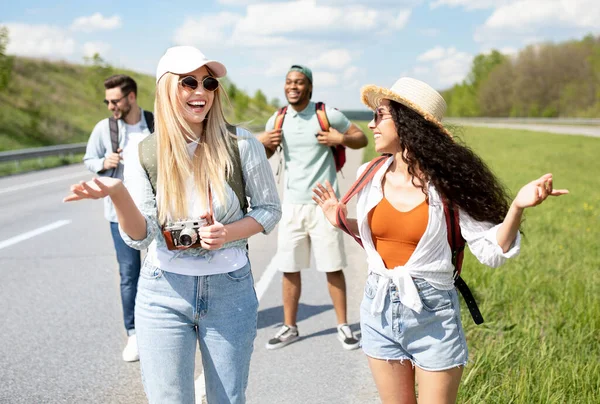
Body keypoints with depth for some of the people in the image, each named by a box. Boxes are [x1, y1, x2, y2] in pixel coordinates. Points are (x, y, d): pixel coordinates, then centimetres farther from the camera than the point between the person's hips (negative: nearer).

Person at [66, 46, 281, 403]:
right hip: (164, 292, 1)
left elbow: (270, 209, 2)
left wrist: (229, 233, -16)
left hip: (230, 289, 0)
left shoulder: (240, 144, -8)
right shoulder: (144, 154, -3)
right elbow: (141, 237, -7)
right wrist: (118, 193, -26)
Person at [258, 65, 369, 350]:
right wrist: (261, 142, -5)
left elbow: (362, 139, 3)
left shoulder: (329, 115, -5)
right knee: (289, 268, 8)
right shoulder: (277, 120, 5)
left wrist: (341, 139, -18)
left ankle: (343, 326, 17)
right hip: (291, 204, 3)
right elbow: (264, 156, 17)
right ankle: (289, 328, 21)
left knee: (333, 267, 3)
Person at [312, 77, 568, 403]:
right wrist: (341, 222, 7)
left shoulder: (448, 183, -12)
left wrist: (516, 207, -26)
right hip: (379, 310, 4)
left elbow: (491, 252, -14)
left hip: (432, 315, -4)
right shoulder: (370, 177, 0)